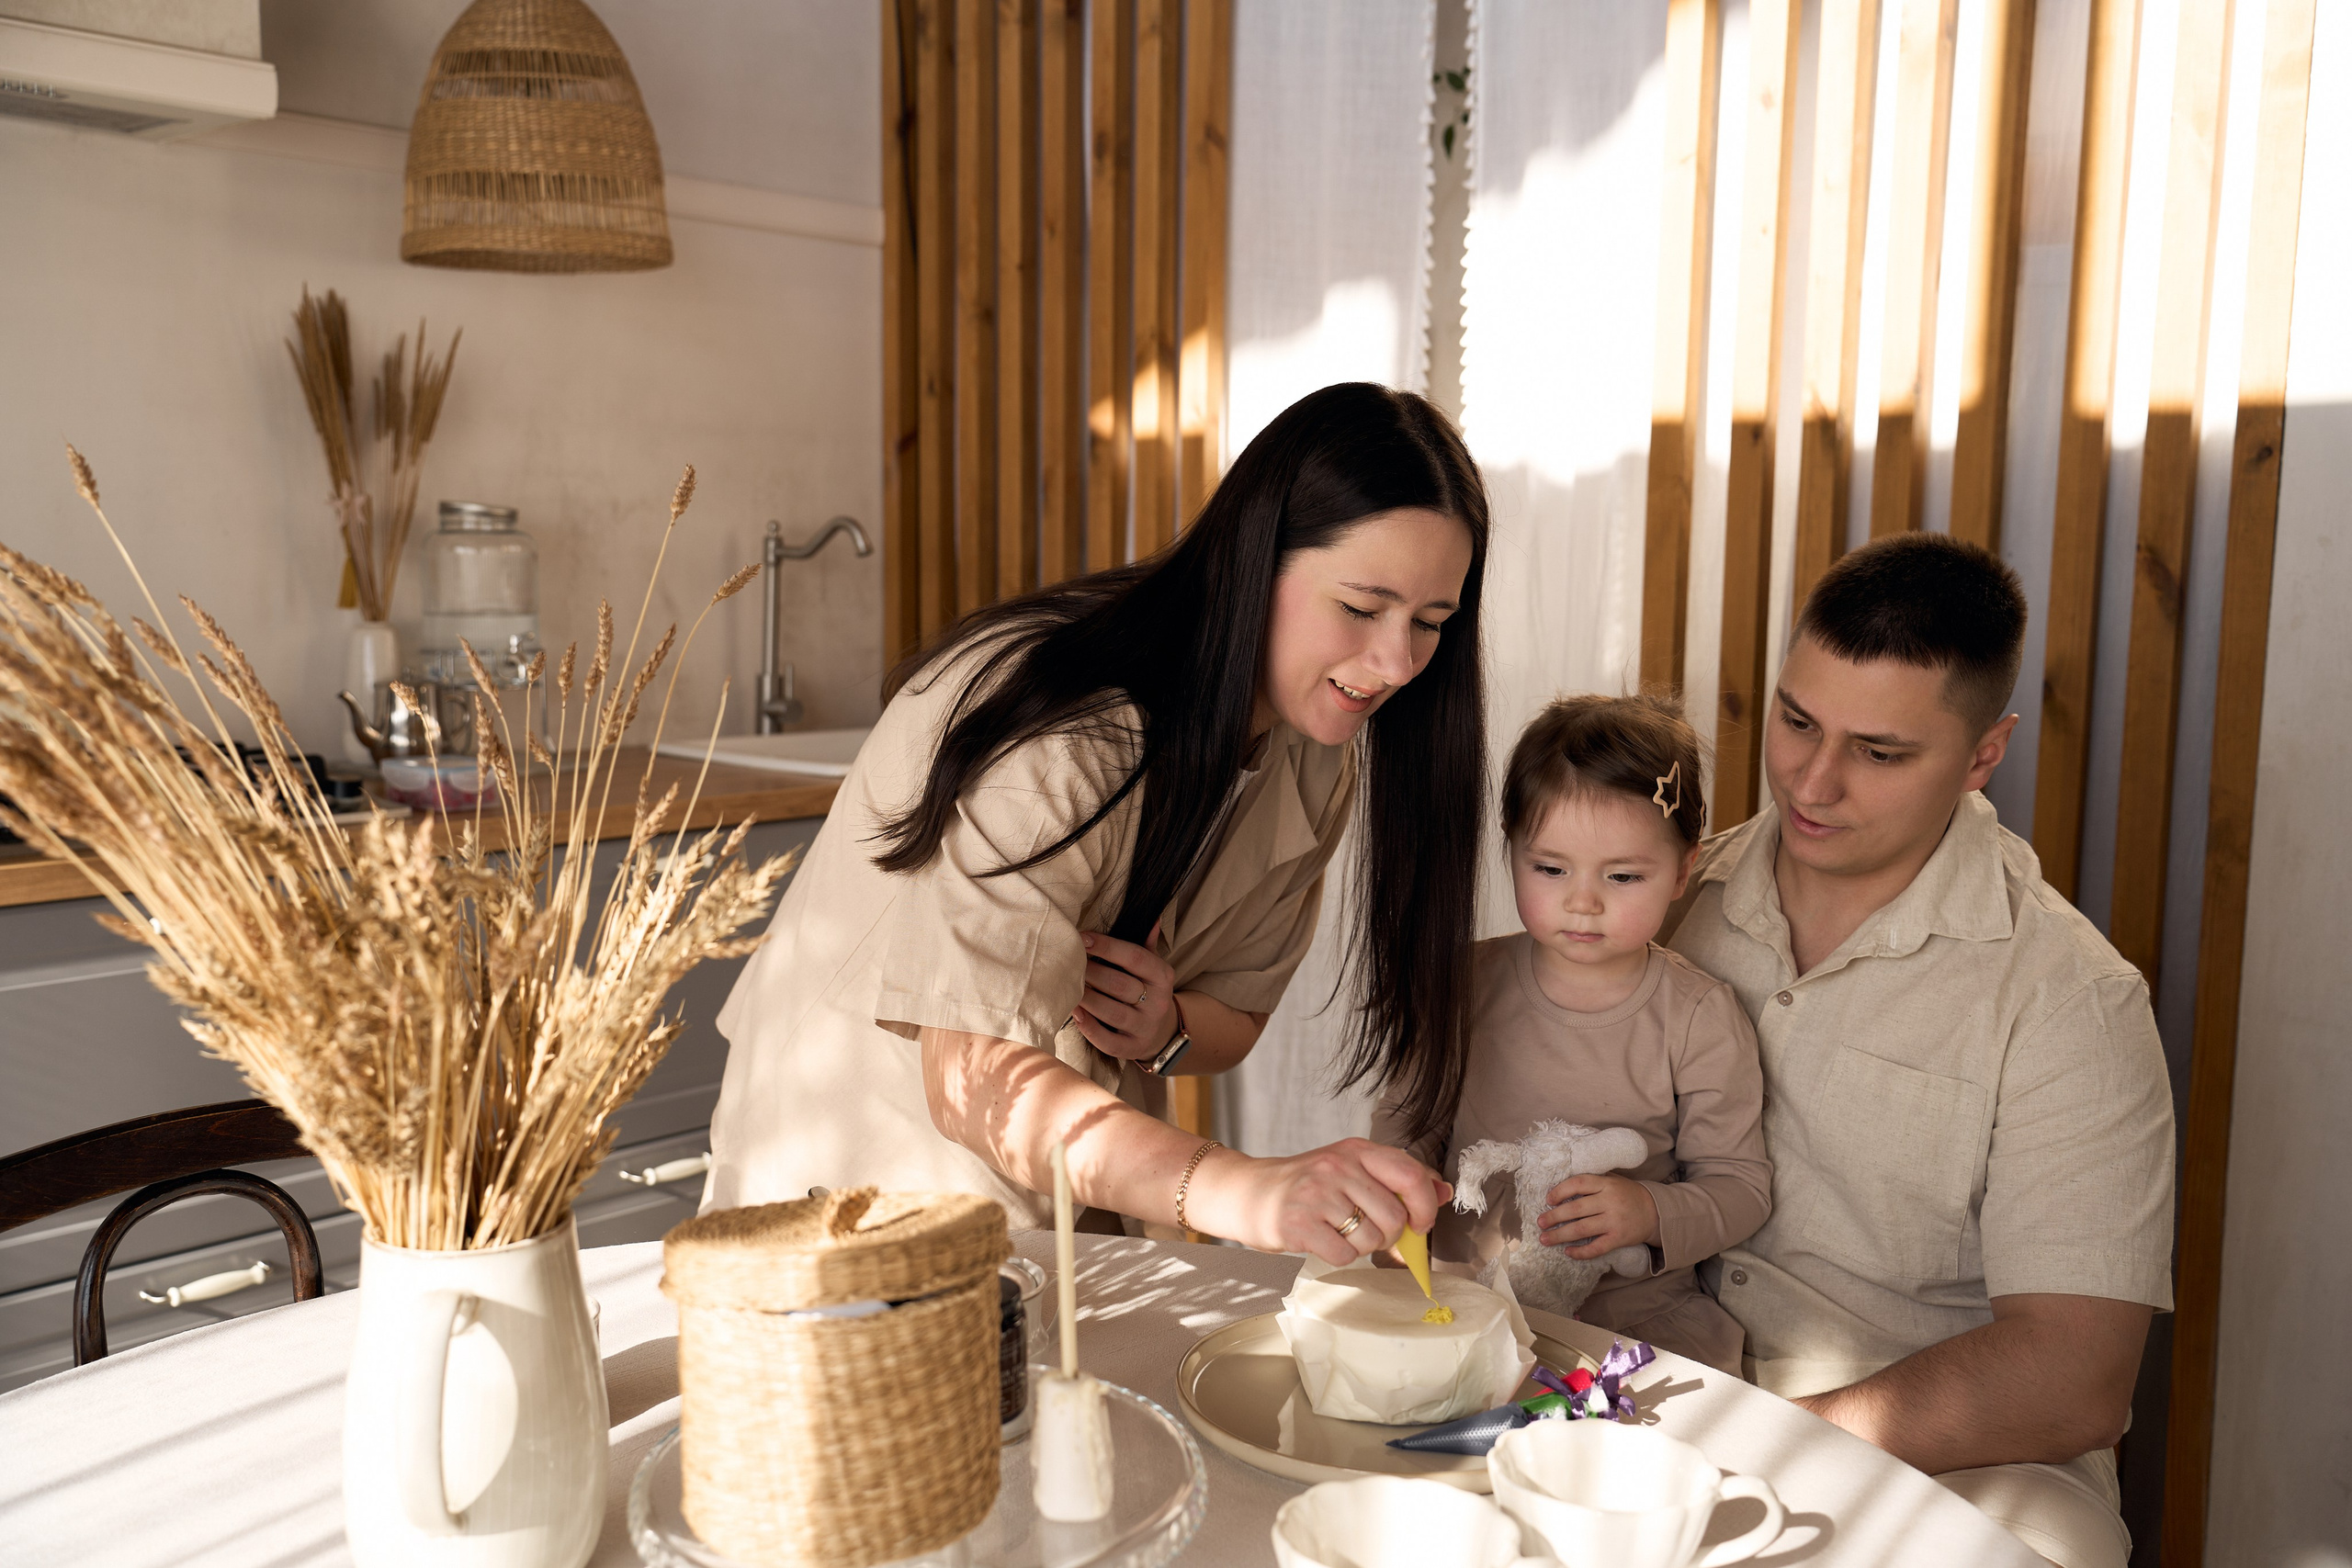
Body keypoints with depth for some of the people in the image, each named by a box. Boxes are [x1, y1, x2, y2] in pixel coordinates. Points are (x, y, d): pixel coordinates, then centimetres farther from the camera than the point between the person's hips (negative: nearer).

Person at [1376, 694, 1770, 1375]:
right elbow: (1408, 1112, 14)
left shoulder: (1700, 1019, -5)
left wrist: (1650, 1213, -19)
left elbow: (1741, 1185, 0)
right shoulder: (1469, 985, 0)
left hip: (1637, 1312, -1)